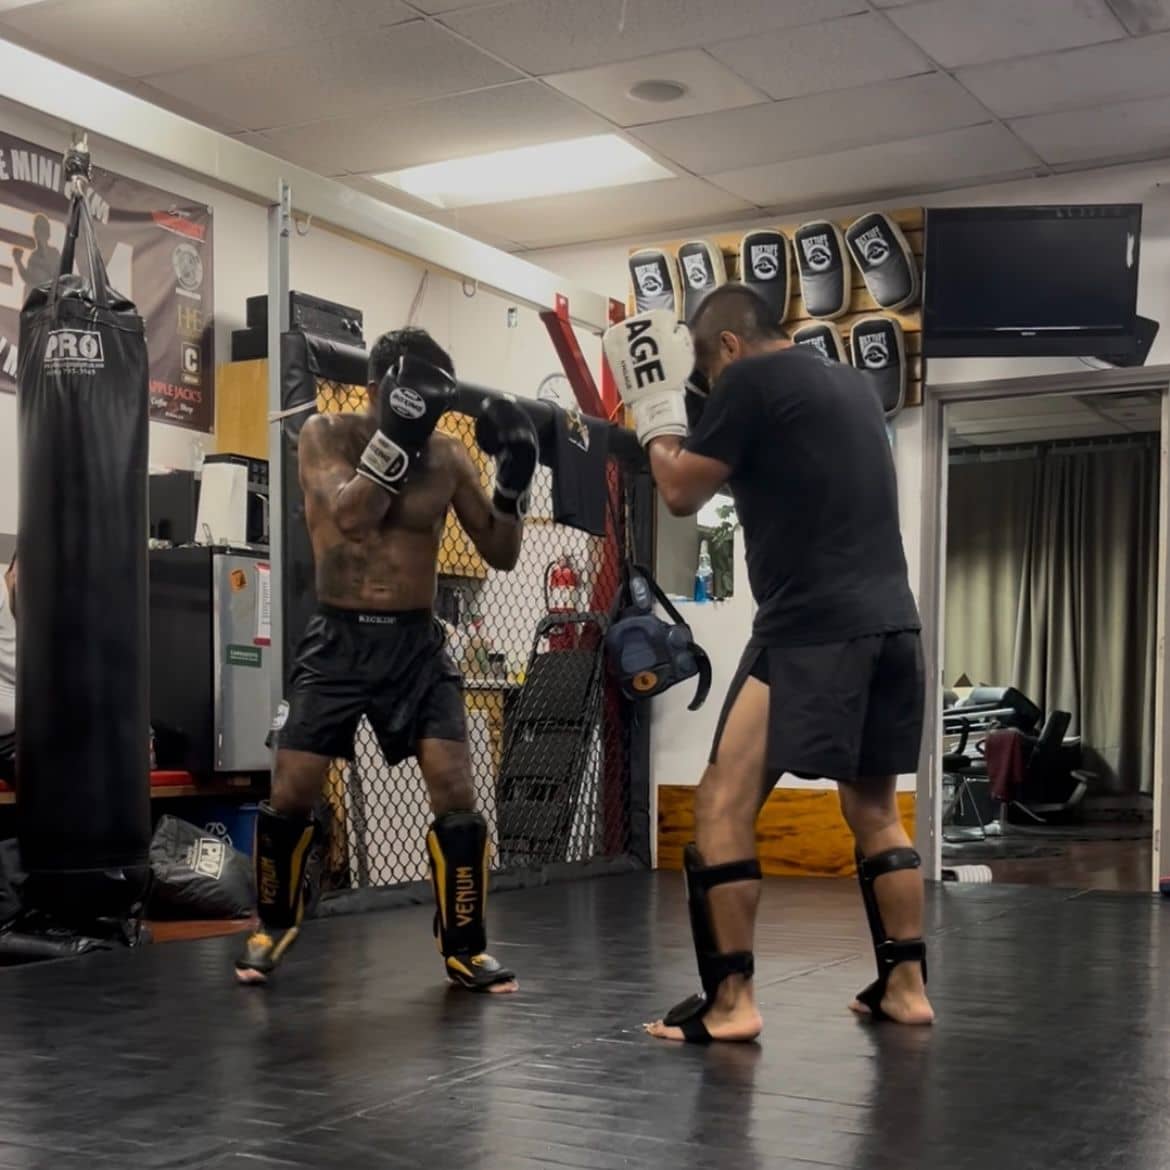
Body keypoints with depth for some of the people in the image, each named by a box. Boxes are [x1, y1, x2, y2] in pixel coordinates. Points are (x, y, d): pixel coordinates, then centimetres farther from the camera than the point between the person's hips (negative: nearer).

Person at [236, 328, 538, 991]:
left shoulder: (449, 456, 1)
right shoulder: (327, 436, -5)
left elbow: (501, 555, 2)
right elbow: (349, 516, -23)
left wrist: (514, 482, -14)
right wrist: (397, 433, -28)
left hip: (417, 642, 1)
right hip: (340, 639, -1)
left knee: (457, 795, -9)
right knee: (291, 795, 0)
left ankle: (466, 949, 4)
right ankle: (276, 925, 24)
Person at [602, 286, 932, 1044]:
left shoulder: (753, 379, -4)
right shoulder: (853, 384, 19)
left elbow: (683, 492, -1)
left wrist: (656, 403, 14)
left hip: (813, 630, -8)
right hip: (891, 623, 9)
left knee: (724, 806, -4)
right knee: (875, 810, 18)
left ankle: (729, 1002, -5)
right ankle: (906, 985, 21)